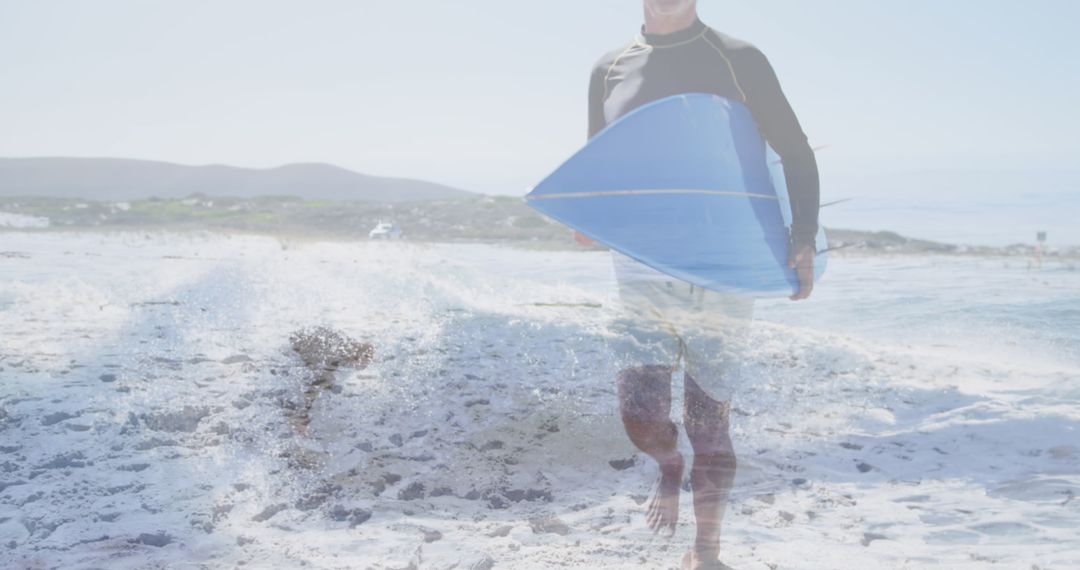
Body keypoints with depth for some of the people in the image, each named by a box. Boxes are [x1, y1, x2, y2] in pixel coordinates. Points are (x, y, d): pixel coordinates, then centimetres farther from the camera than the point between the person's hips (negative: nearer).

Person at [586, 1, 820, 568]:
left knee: (709, 420, 3)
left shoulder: (738, 61, 0)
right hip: (642, 271, 2)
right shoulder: (610, 70, 8)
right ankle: (669, 466, 30)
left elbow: (795, 154, 5)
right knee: (641, 413, -8)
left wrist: (804, 237, -9)